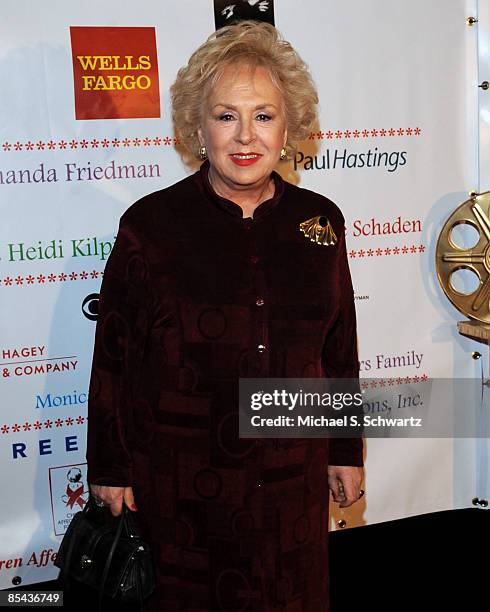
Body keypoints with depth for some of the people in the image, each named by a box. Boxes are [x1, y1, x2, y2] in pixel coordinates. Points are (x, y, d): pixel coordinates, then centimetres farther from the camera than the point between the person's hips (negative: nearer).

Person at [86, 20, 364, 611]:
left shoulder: (319, 221, 0)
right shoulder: (151, 224, -9)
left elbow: (340, 347, 8)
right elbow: (113, 357, -5)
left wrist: (347, 451, 11)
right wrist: (109, 470, -2)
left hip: (292, 475, 3)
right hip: (179, 481, -2)